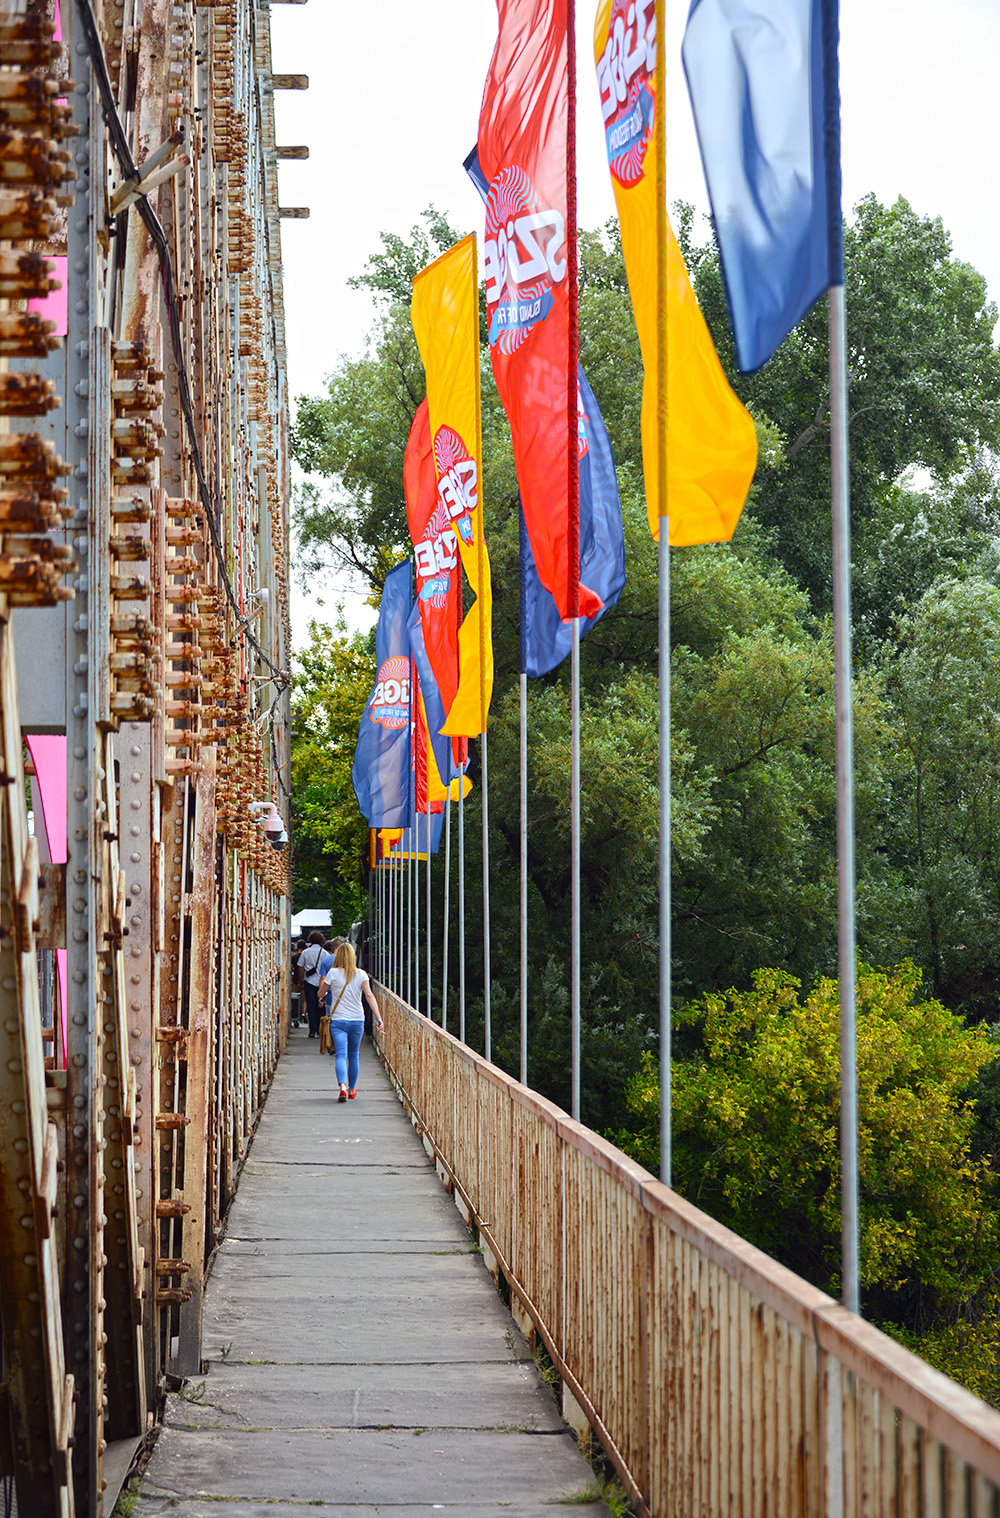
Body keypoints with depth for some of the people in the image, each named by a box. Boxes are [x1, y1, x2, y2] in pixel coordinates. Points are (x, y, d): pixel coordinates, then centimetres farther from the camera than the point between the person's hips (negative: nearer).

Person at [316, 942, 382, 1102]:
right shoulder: (361, 974, -1)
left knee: (341, 1055, -9)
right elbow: (369, 996, -11)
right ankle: (352, 1089, 30)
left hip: (338, 1021, -2)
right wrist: (378, 1017, -14)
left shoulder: (333, 973, -5)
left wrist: (324, 980, 26)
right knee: (354, 1056, 19)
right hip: (357, 1021, 2)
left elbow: (321, 994, 5)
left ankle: (342, 1086, -32)